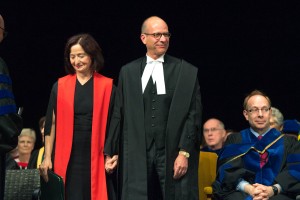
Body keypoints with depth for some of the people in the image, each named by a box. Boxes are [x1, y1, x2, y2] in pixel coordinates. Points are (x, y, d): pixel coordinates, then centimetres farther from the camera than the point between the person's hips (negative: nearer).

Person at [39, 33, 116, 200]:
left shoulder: (107, 86, 3)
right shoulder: (60, 86, 7)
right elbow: (51, 123, 6)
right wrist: (47, 157, -1)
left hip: (95, 157, -1)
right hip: (67, 157, 1)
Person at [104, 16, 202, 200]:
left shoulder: (187, 72, 4)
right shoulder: (128, 72, 10)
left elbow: (194, 115, -1)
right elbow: (118, 115, 11)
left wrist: (184, 153, -8)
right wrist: (111, 152, 9)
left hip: (173, 154, -1)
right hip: (137, 155, 2)